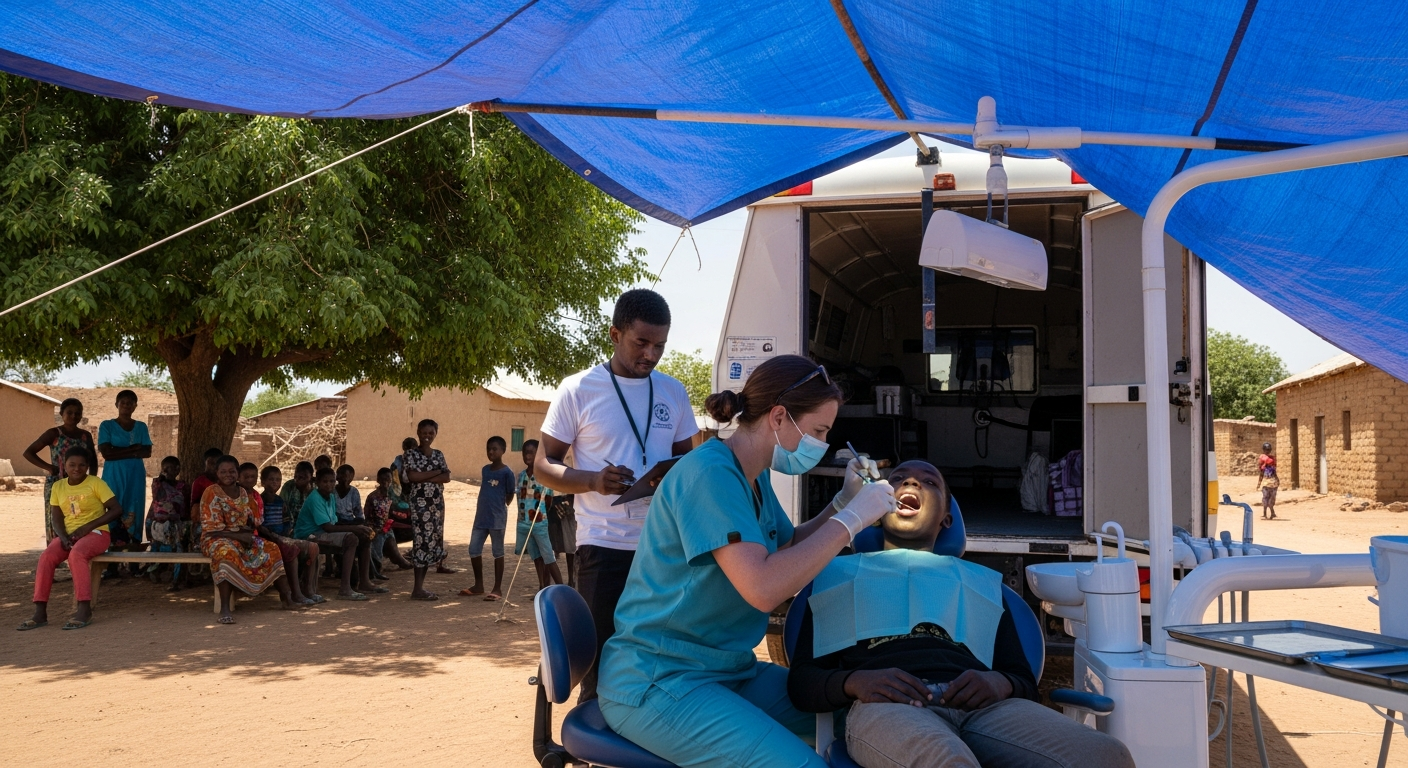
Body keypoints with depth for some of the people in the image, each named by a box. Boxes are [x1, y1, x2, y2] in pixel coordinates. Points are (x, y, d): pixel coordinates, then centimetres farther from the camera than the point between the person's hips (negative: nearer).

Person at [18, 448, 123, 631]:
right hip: (68, 534, 4)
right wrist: (63, 537, -15)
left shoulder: (96, 483, -4)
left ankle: (85, 610, -34)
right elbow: (56, 519, 6)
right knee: (46, 557, -24)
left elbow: (116, 509, -10)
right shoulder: (58, 487, 10)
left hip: (96, 533, -4)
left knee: (76, 554, -35)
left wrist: (88, 526, -17)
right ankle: (40, 612, -25)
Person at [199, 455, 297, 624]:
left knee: (272, 550, -10)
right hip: (217, 539, -7)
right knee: (227, 552, -39)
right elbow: (211, 529, -13)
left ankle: (285, 596, -5)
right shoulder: (211, 493, -8)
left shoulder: (245, 494, 10)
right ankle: (225, 608, -46)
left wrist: (247, 533, -12)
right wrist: (238, 536, -21)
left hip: (244, 537, 7)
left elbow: (253, 523, 12)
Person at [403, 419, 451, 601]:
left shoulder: (439, 455, 13)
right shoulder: (410, 454, -2)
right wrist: (436, 472, -8)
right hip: (419, 502, -6)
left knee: (433, 542, 5)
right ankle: (418, 589, -7)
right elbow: (412, 476, -16)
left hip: (437, 503, 6)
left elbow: (447, 478, 1)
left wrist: (424, 478, -12)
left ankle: (420, 586, 12)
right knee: (422, 542, -10)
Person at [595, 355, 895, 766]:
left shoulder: (755, 477, 9)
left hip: (728, 669, 10)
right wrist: (850, 520, -22)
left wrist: (843, 502, 7)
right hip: (657, 682, -10)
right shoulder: (709, 472, -20)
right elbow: (763, 588, -31)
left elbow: (788, 549, 23)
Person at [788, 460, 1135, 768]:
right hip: (887, 705, -3)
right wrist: (855, 681, -7)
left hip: (982, 706, 4)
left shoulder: (980, 580, 34)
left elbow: (1025, 681, 25)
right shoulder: (840, 573, 29)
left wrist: (999, 683, -2)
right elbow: (801, 681, 17)